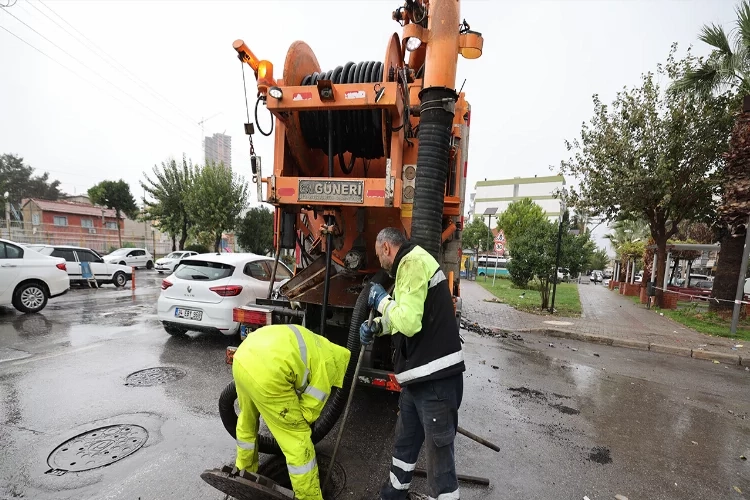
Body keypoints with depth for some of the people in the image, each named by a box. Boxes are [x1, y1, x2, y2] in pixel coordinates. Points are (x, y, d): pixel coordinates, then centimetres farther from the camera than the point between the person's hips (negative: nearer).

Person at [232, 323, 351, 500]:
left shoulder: (318, 345, 29)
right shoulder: (329, 363, 6)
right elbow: (309, 410, 9)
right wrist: (297, 424, 29)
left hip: (242, 357, 9)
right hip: (266, 372, -9)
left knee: (247, 420, 36)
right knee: (297, 441, 10)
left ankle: (244, 471, 58)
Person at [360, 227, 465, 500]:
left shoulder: (414, 262, -17)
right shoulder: (410, 264, 16)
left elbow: (409, 322, -25)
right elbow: (405, 316, 25)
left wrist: (381, 300, -10)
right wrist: (376, 325, 9)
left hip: (436, 378, -10)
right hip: (419, 375, 10)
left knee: (438, 453, 3)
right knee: (404, 441, 24)